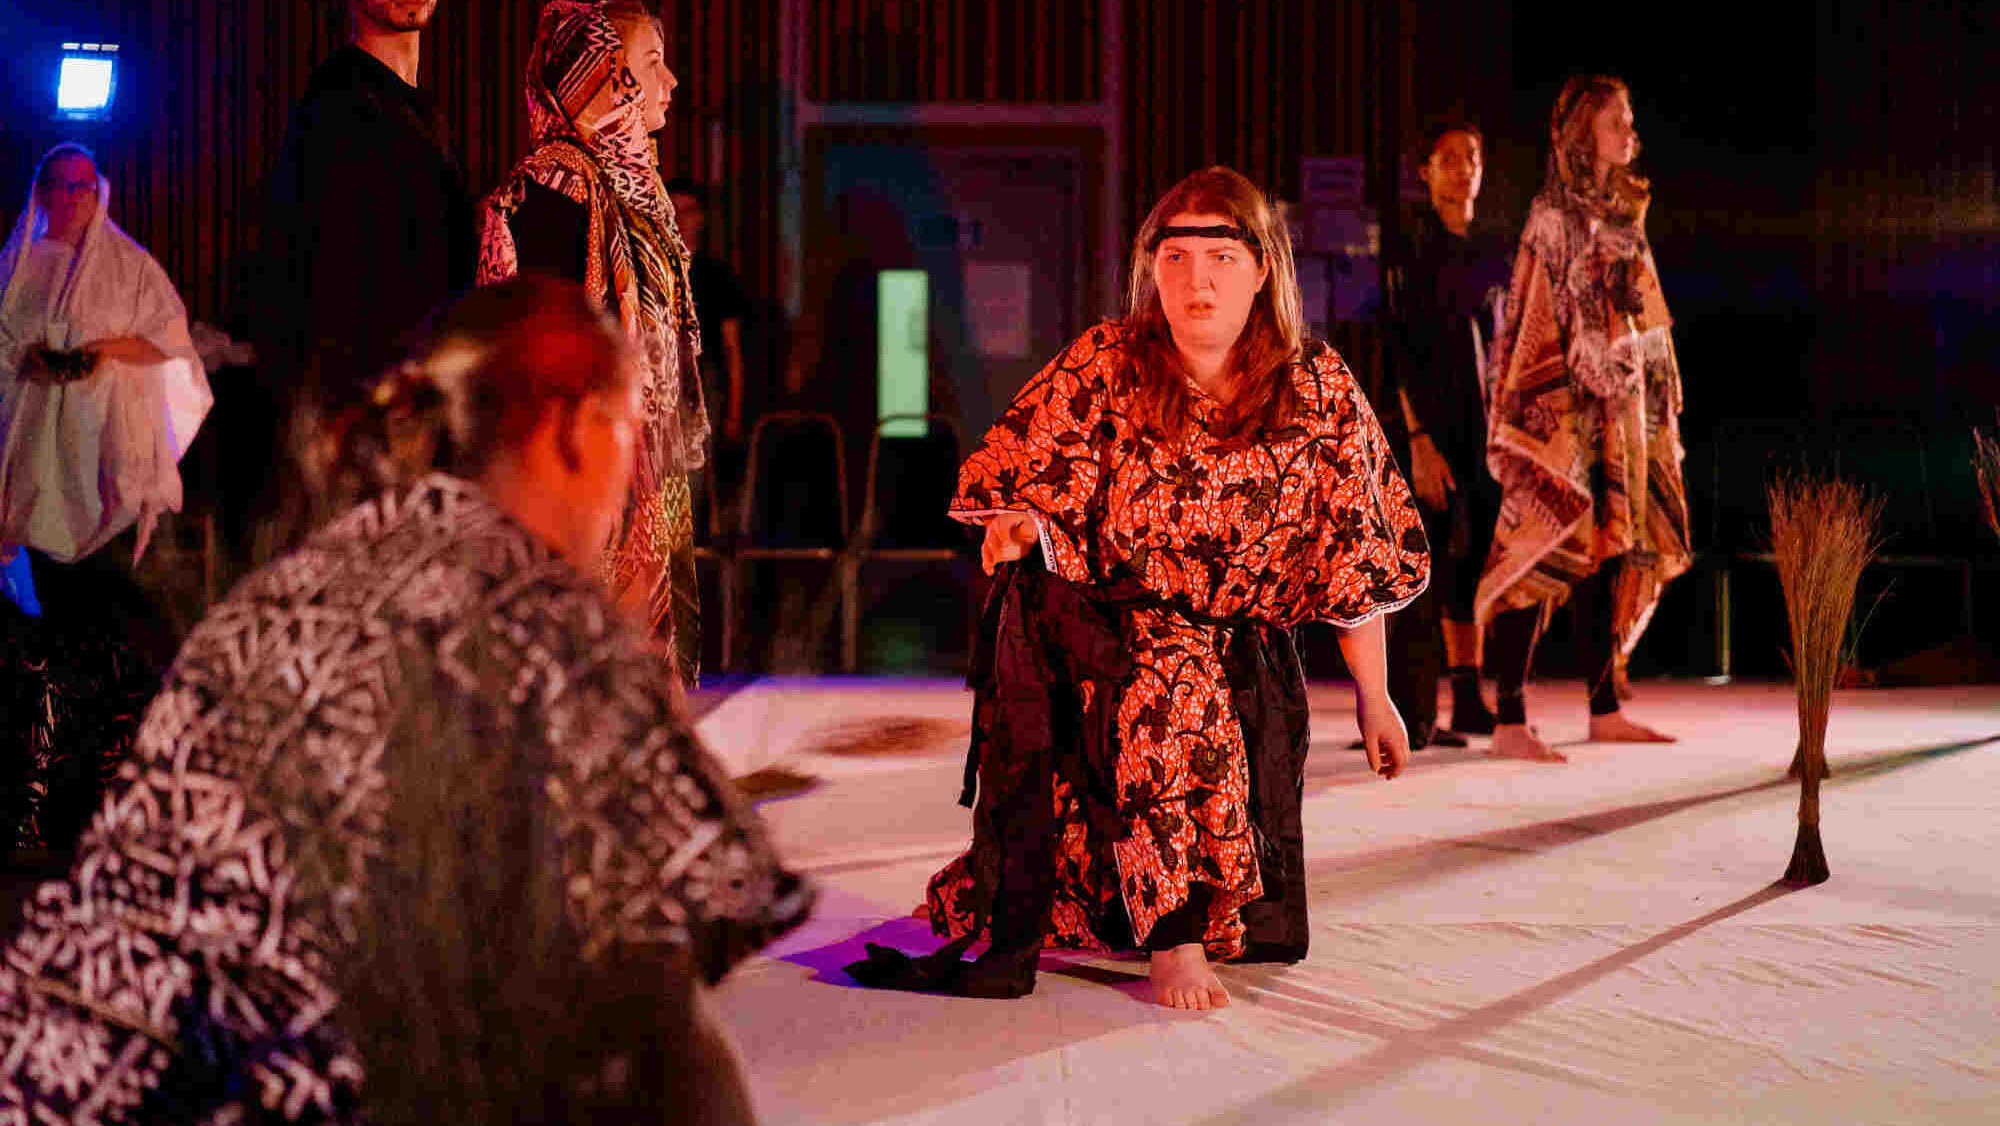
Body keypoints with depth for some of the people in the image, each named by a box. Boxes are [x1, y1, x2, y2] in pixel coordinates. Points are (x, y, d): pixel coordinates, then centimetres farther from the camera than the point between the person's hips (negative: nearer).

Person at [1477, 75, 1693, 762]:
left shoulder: (1620, 215, 16)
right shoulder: (1554, 216, -8)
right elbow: (1536, 318, -14)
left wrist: (1656, 404, 17)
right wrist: (1538, 416, -20)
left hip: (1620, 407, 9)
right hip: (1567, 404, -8)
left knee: (1610, 551, 9)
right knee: (1549, 548, -10)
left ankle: (1605, 710, 16)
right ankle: (1509, 722, -9)